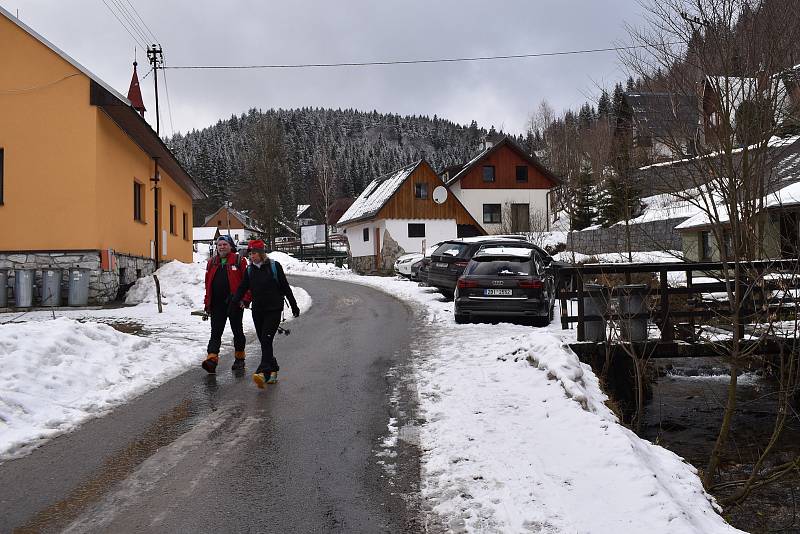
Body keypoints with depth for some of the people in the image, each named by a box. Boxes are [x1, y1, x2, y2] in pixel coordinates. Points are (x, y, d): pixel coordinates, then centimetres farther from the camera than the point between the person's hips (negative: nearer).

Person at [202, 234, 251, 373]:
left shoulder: (239, 261, -1)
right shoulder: (211, 263, 14)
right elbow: (208, 284, 15)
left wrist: (245, 299, -12)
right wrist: (207, 303, 10)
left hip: (234, 303, -4)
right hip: (217, 304, 4)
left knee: (237, 331, 9)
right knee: (215, 332, -4)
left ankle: (239, 358, 21)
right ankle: (212, 359, -11)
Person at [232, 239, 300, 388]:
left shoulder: (274, 266, -4)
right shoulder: (249, 270, 9)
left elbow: (285, 287, 0)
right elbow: (242, 288, 2)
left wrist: (294, 306, 4)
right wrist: (236, 301, -17)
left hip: (273, 310, -5)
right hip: (257, 311, 5)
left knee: (266, 340, -17)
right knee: (264, 343, 8)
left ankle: (263, 372, -26)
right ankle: (273, 371, 20)